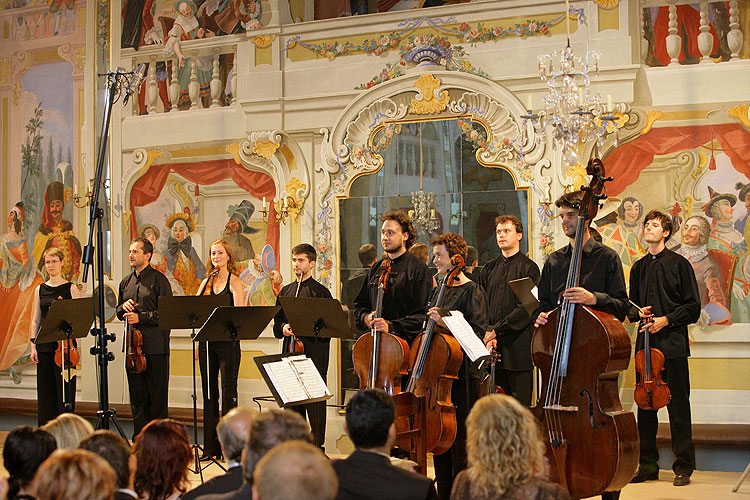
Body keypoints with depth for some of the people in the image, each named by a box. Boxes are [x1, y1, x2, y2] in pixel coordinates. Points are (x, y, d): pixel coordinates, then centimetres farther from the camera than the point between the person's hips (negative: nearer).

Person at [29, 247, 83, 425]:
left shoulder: (70, 288, 1)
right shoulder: (40, 290, 12)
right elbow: (35, 320, 12)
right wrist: (33, 346, 5)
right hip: (44, 345, 4)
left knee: (65, 389, -5)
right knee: (45, 389, 5)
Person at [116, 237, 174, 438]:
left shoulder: (159, 279, -4)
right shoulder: (126, 282, 16)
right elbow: (119, 313, 23)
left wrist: (140, 317, -16)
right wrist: (123, 307, 1)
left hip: (155, 346, -6)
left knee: (157, 394, -2)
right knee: (137, 394, 10)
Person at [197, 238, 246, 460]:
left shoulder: (234, 281, 0)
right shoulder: (206, 282, 15)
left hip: (227, 342, -5)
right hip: (207, 341, 5)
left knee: (228, 392, -4)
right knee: (209, 393, 7)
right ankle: (210, 446, 14)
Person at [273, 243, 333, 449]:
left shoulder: (321, 292, -1)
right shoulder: (285, 291, 17)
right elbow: (277, 322, 18)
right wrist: (283, 328, -3)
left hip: (314, 353, -5)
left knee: (315, 399, -4)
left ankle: (317, 445, 1)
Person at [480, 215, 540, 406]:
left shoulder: (529, 267, -1)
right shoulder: (489, 269, 16)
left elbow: (527, 308, -10)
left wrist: (497, 330, -13)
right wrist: (487, 335, -4)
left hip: (518, 347, -5)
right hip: (493, 347, 5)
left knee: (521, 403, -3)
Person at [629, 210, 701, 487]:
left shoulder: (679, 264, 0)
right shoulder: (639, 267, 14)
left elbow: (693, 307, -2)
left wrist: (666, 319, -12)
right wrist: (639, 313, 0)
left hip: (673, 342, -4)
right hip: (645, 343, 4)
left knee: (678, 404, -2)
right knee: (645, 403, 6)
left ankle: (683, 466, 6)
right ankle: (648, 464, 15)